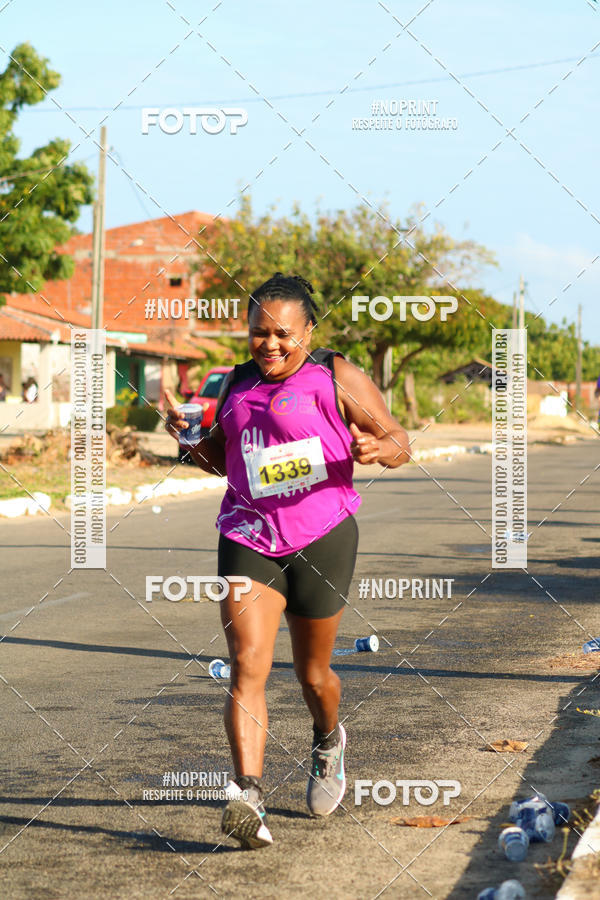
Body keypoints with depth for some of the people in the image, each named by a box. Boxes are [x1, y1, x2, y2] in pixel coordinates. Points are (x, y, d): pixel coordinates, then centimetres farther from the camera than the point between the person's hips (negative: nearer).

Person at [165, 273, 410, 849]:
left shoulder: (337, 378, -2)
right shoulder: (236, 385, 12)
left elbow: (399, 441, 1)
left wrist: (377, 450, -22)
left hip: (322, 538, -3)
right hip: (248, 537, 3)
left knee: (312, 673, 12)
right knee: (246, 665, -16)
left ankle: (328, 741, 46)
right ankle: (248, 797, -24)